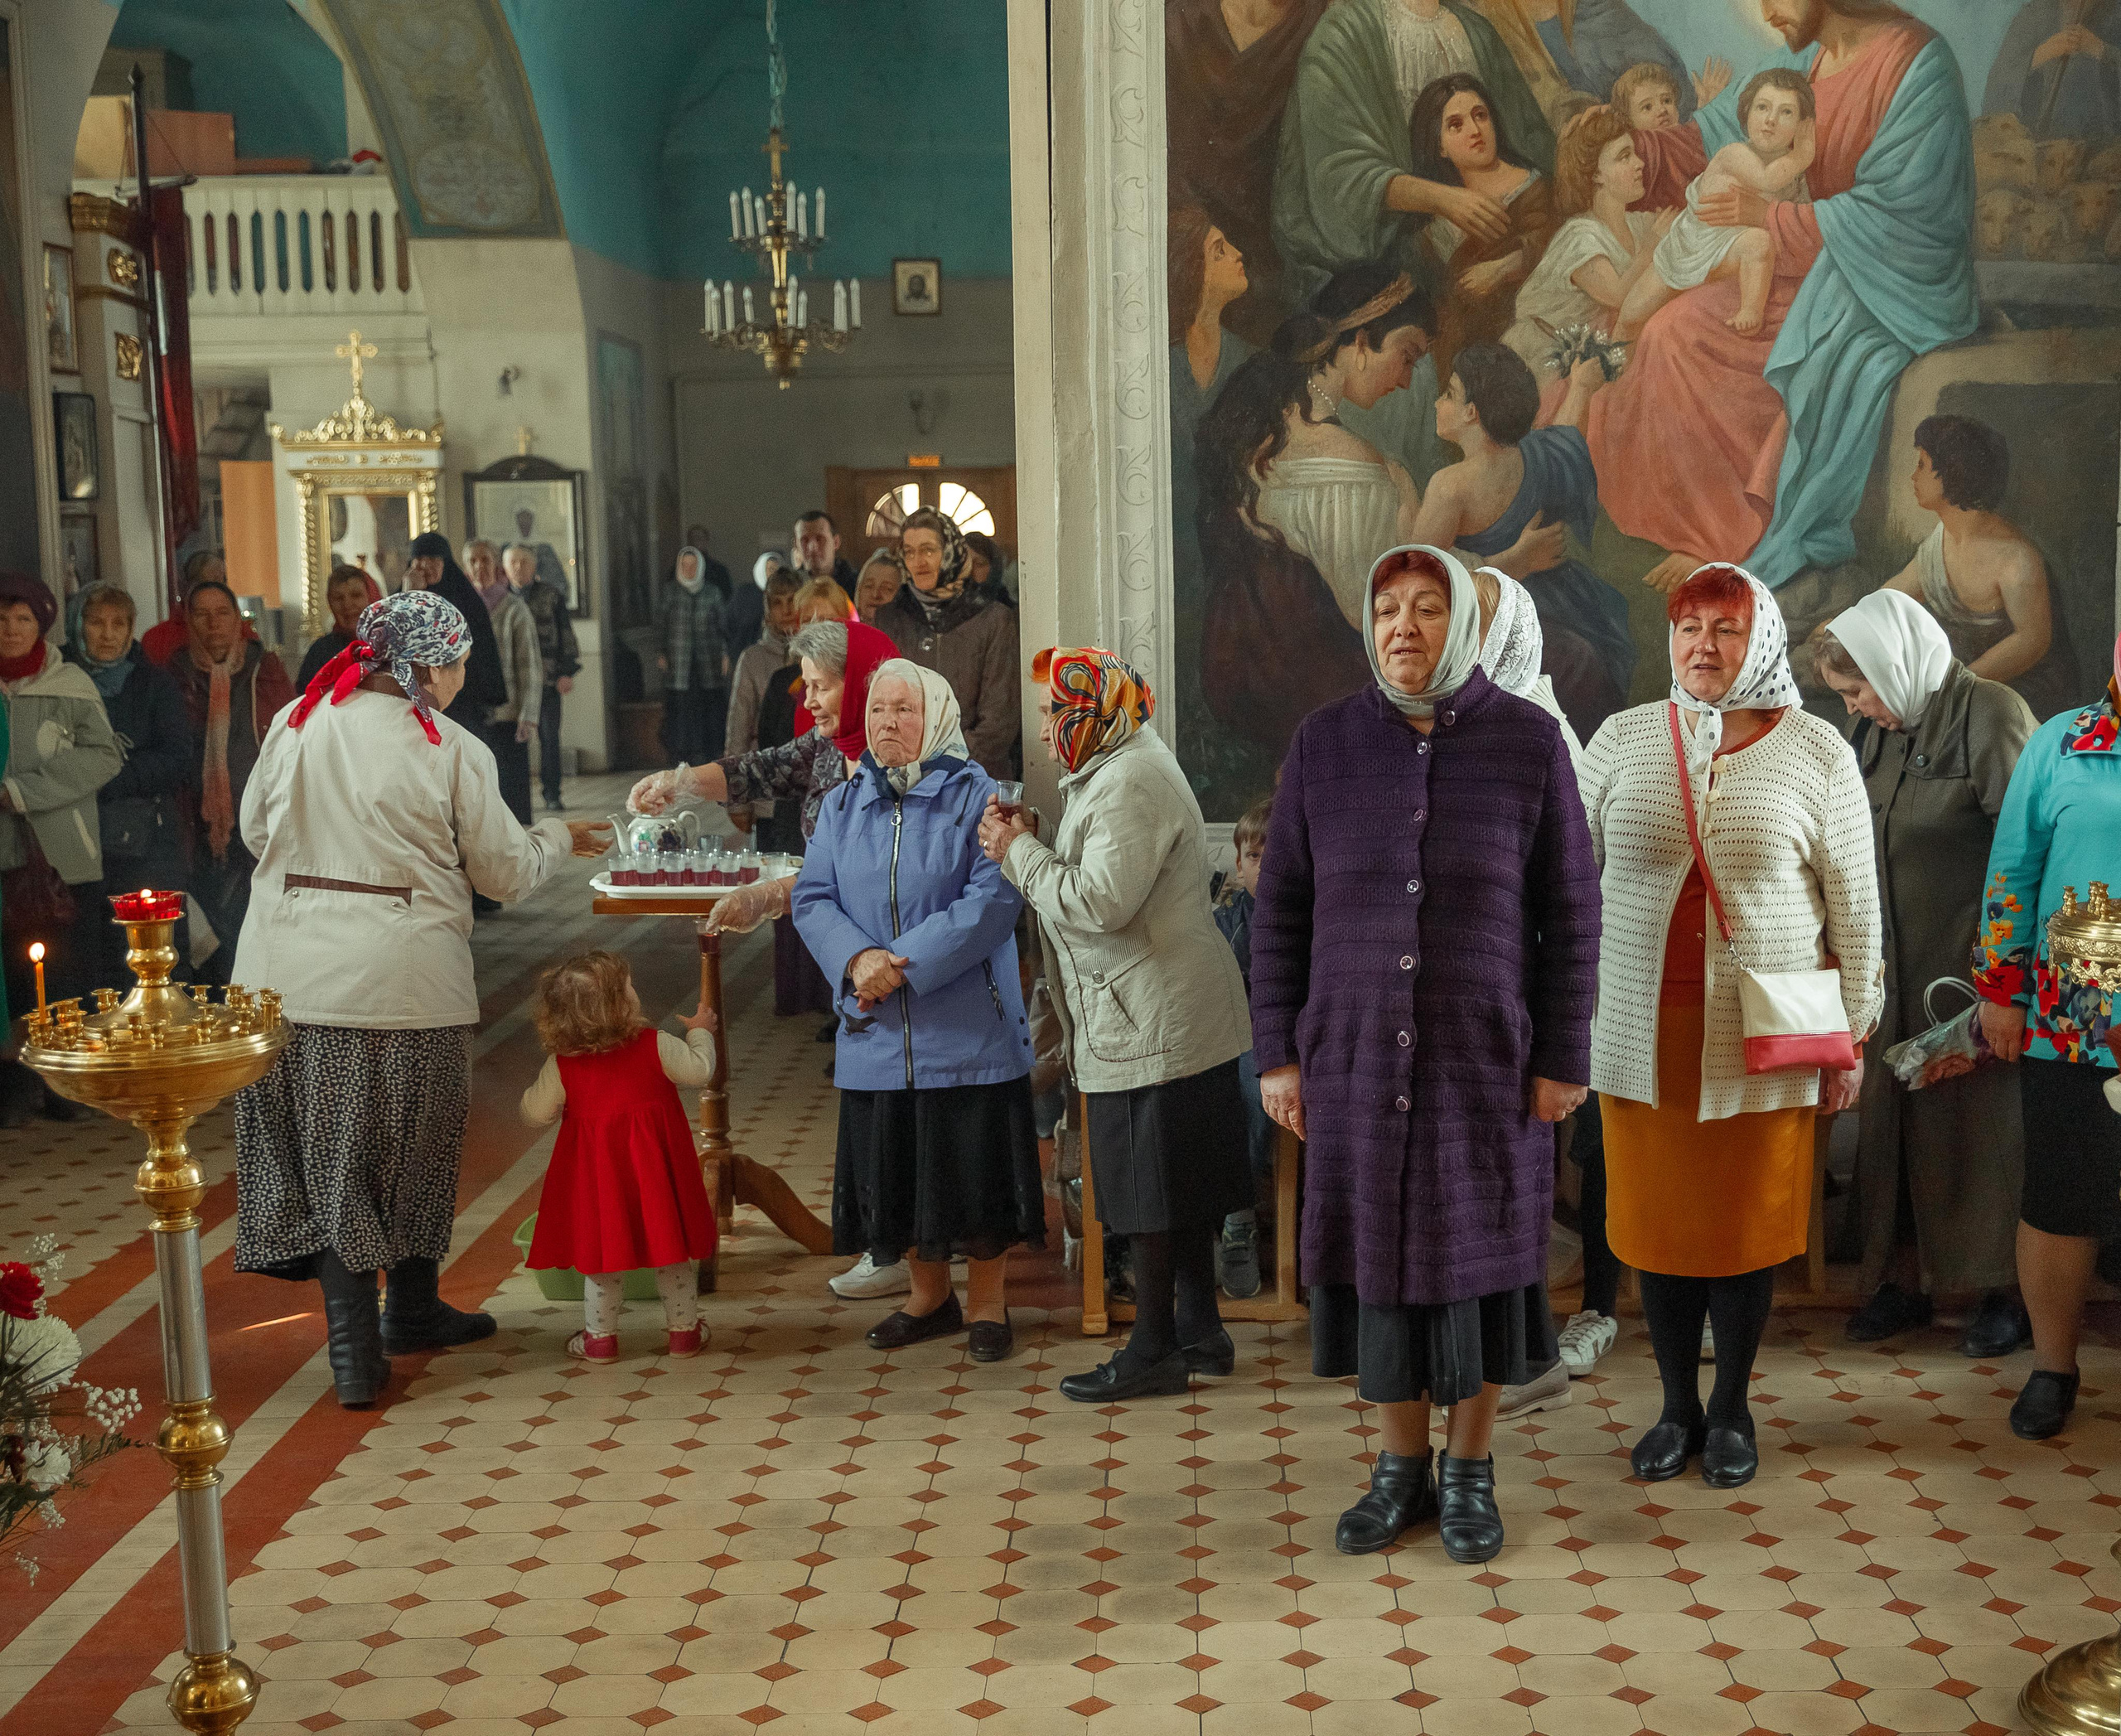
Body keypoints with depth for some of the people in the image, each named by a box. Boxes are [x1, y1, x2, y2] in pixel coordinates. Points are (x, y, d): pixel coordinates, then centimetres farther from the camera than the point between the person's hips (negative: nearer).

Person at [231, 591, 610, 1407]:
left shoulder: (296, 724, 2)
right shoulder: (452, 751, -8)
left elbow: (254, 830, 14)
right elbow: (506, 872, 0)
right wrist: (560, 837, 19)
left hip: (288, 972, 3)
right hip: (405, 973, -3)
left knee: (328, 1152, 8)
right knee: (413, 1147, 16)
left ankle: (353, 1344, 6)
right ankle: (411, 1308, 33)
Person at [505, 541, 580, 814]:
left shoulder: (551, 594, 6)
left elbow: (565, 634, 8)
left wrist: (567, 671, 2)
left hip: (546, 676, 0)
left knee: (549, 737, -1)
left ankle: (552, 796, 6)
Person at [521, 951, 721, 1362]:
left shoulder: (561, 1064, -6)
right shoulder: (655, 1044, -10)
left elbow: (535, 1114, -3)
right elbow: (698, 1071, -2)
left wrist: (536, 1087, 19)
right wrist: (700, 1032, 15)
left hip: (595, 1173, 1)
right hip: (657, 1170, -1)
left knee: (601, 1250, 13)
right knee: (673, 1251, 12)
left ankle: (599, 1337, 19)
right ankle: (683, 1331, 20)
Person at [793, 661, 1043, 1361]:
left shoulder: (976, 797, -4)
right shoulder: (842, 805, 11)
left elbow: (993, 898, -14)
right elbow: (812, 898, 4)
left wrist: (906, 962, -20)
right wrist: (857, 958, -16)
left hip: (966, 1025, -4)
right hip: (876, 1031, 4)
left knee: (974, 1166, 2)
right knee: (895, 1171, 11)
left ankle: (988, 1303, 18)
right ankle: (930, 1295, 30)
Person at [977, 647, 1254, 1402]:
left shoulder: (1132, 783, -17)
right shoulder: (1115, 774, 17)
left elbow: (1101, 901, -25)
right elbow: (1088, 889, 16)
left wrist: (1022, 852, -13)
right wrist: (1028, 846, 2)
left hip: (1153, 1028, -11)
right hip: (1161, 1021, 11)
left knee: (1152, 1197, -2)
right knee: (1183, 1189, 16)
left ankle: (1154, 1351, 7)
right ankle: (1199, 1331, 25)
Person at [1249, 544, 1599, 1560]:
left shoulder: (1528, 741, -4)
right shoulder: (1325, 742, 1)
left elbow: (1570, 910, -2)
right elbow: (1281, 907, 4)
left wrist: (1564, 1058, -5)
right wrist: (1278, 1053, 0)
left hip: (1486, 1054, -1)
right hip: (1357, 1051, 2)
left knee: (1478, 1252, 7)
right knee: (1377, 1250, 8)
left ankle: (1470, 1475, 24)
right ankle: (1401, 1471, 25)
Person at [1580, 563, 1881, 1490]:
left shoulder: (1815, 751, 0)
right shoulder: (1623, 739, 5)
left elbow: (1854, 900, 2)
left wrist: (1853, 1033, 1)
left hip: (1763, 1037, -1)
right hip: (1641, 1031, 2)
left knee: (1747, 1224, 7)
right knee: (1657, 1218, 8)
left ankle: (1732, 1408, 26)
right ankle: (1677, 1407, 25)